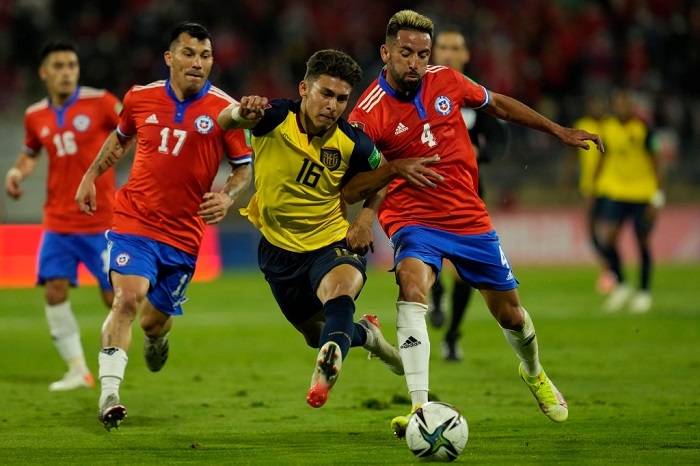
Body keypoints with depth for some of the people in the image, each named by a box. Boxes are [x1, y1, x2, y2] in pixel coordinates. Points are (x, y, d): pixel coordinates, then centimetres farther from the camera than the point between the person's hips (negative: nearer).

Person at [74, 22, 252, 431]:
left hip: (183, 233, 0)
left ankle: (157, 337, 51)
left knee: (154, 320, 11)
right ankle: (109, 395, -23)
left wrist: (227, 198, -17)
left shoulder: (225, 109, -6)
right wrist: (92, 176, 21)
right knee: (128, 298, -22)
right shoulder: (140, 98, 0)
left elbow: (245, 167, 1)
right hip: (134, 219, 0)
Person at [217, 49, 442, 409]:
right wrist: (242, 112, -67)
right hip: (280, 249, 2)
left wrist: (366, 217, -11)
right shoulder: (275, 119, -20)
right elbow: (227, 120, -42)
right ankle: (366, 334, 53)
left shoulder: (352, 145, -14)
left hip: (334, 244, -2)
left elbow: (382, 180, 8)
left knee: (339, 291, -38)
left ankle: (325, 373, -58)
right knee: (316, 332, 21)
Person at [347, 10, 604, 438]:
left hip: (470, 217, 4)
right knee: (412, 285, -34)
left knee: (510, 313, 14)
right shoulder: (369, 113, -17)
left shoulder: (447, 81, -5)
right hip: (414, 219, -4)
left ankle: (534, 373, 49)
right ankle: (421, 408, -40)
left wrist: (559, 132, 18)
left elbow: (497, 104, 14)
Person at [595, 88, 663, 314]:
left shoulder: (643, 129, -11)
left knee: (643, 243, 5)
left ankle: (644, 293, 20)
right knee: (607, 238, -12)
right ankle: (620, 285, 8)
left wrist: (657, 197, -10)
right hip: (615, 191, 3)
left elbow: (655, 163, -6)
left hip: (643, 193, -3)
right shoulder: (607, 128, 0)